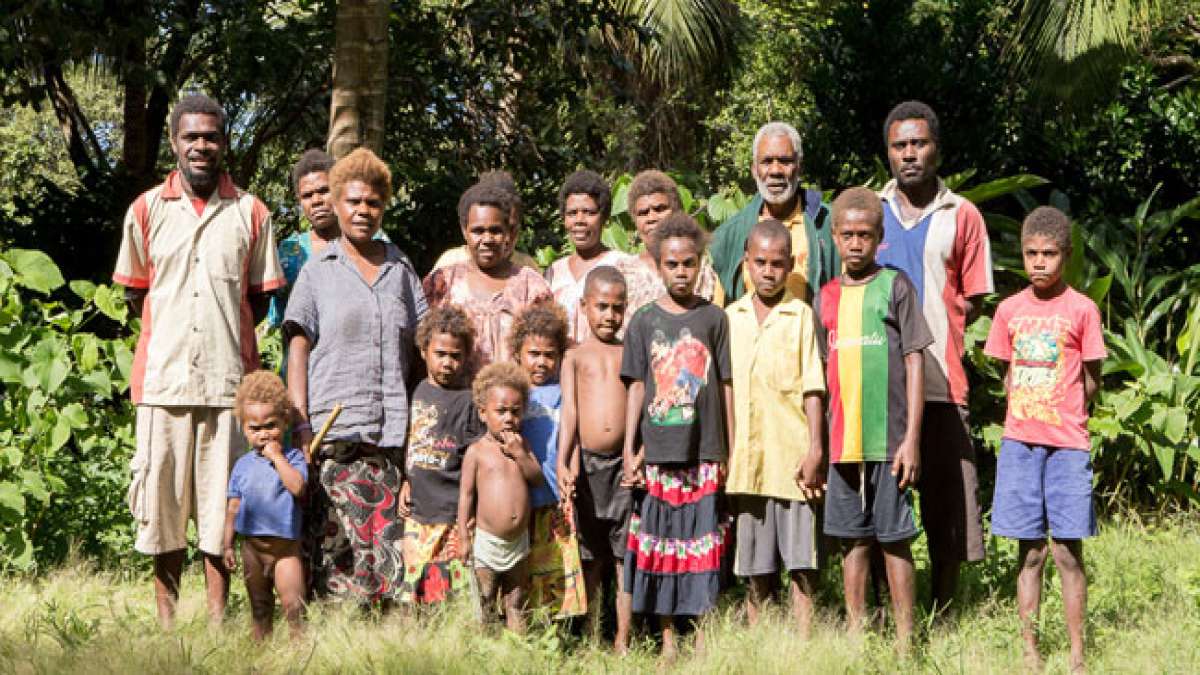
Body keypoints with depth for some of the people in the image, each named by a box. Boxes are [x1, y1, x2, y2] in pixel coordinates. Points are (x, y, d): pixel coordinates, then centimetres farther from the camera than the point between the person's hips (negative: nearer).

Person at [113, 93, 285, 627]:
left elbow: (260, 297, 12)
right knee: (163, 498, 3)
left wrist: (225, 328, 2)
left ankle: (218, 620, 10)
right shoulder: (146, 210, 8)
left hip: (228, 376, 0)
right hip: (163, 376, 1)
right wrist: (170, 324, 5)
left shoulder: (251, 213, 7)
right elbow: (133, 293, 15)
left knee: (222, 501, 2)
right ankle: (166, 618, 14)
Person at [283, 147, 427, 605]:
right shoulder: (317, 272, 9)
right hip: (333, 429, -2)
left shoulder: (401, 270, 16)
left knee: (387, 541, -4)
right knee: (339, 540, -6)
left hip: (391, 430, 2)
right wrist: (300, 425, -5)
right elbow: (298, 349, 5)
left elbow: (419, 346, 17)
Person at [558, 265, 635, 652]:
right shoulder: (575, 356, 7)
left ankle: (623, 641, 6)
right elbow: (569, 412, -2)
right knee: (590, 556, 7)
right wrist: (563, 462, -13)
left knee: (624, 555, 1)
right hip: (586, 461, 0)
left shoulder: (630, 353, 10)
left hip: (624, 461, 0)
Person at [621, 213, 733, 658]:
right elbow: (636, 387, 5)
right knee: (660, 544, 4)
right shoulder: (644, 322, 5)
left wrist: (731, 450, 2)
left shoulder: (714, 318, 3)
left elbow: (726, 385, 4)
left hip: (705, 453, -1)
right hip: (658, 451, 1)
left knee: (704, 545, 2)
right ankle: (667, 640, 13)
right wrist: (630, 450, 1)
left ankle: (704, 638, 10)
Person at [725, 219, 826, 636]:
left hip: (793, 459, -3)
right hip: (747, 461, 3)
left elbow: (813, 389, -3)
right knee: (756, 570, 9)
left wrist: (815, 449, -11)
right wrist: (723, 452, 11)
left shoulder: (800, 315, 0)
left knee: (802, 564, -1)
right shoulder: (731, 317, 11)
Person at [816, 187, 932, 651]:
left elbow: (914, 363, -3)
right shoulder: (827, 296, 11)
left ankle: (905, 641, 6)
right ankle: (855, 636, 15)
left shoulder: (895, 286, -1)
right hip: (842, 439, 4)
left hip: (889, 438, -4)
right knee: (853, 539, 9)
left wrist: (912, 437, -9)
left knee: (894, 539, 0)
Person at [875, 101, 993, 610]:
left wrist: (927, 315, -2)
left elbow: (971, 303, 10)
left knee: (948, 500, -2)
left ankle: (942, 612, 10)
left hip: (940, 380, -1)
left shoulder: (962, 216, 9)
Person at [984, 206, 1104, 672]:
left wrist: (1060, 418, -1)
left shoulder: (1081, 310, -3)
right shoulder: (1010, 309, 7)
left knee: (1067, 552, -2)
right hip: (1019, 442, 3)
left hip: (1067, 445, -3)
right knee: (1029, 552, 7)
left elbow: (1091, 381, 1)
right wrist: (1027, 414, 5)